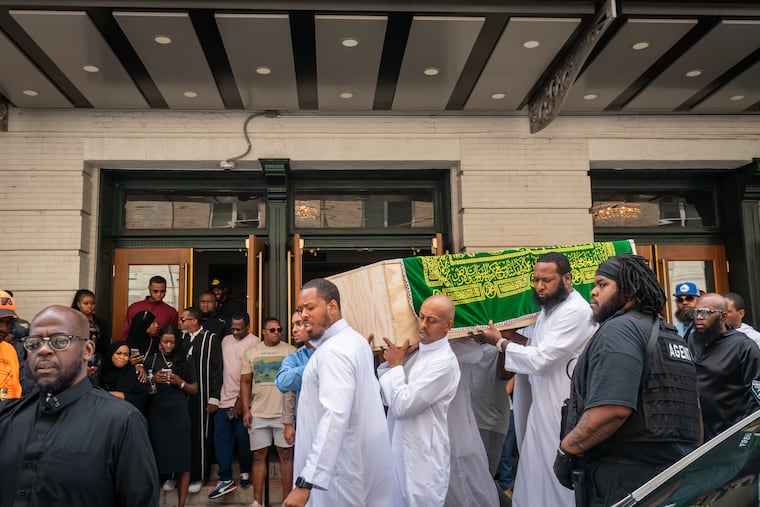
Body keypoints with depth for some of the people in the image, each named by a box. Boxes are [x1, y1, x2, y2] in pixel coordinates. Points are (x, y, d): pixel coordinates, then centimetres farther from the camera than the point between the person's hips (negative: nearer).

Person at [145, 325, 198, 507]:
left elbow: (194, 389, 7)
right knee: (157, 457, -2)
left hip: (178, 413, 0)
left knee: (182, 458, -2)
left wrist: (180, 382, -11)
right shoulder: (151, 359, 6)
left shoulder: (186, 360, 6)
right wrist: (153, 380, -12)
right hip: (156, 414, 0)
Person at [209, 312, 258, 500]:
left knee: (243, 438, 3)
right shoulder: (226, 340, 12)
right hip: (225, 399, 5)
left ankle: (245, 472, 24)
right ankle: (225, 479, 8)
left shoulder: (254, 342, -9)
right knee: (221, 437, 2)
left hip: (244, 400, -5)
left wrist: (242, 399, -14)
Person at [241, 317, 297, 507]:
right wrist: (246, 410, 0)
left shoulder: (291, 351, 1)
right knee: (259, 456, 7)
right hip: (258, 413, 2)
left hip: (285, 412, -1)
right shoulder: (250, 353, 6)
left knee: (286, 454, 4)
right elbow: (245, 382, 7)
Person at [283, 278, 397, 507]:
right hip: (364, 458, 9)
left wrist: (305, 483, -34)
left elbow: (335, 419, -31)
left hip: (344, 467, -9)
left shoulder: (333, 352, -22)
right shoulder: (355, 339, 10)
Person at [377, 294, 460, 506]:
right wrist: (388, 362, -4)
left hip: (423, 456, -8)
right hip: (402, 451, 8)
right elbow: (388, 398, 7)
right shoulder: (419, 352, 9)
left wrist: (396, 364, -13)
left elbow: (402, 406, -24)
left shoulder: (443, 362, -19)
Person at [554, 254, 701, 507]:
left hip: (626, 480, -9)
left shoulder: (619, 329, -14)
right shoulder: (671, 336, 16)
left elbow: (612, 409, -27)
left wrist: (565, 451, -16)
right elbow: (691, 408, 22)